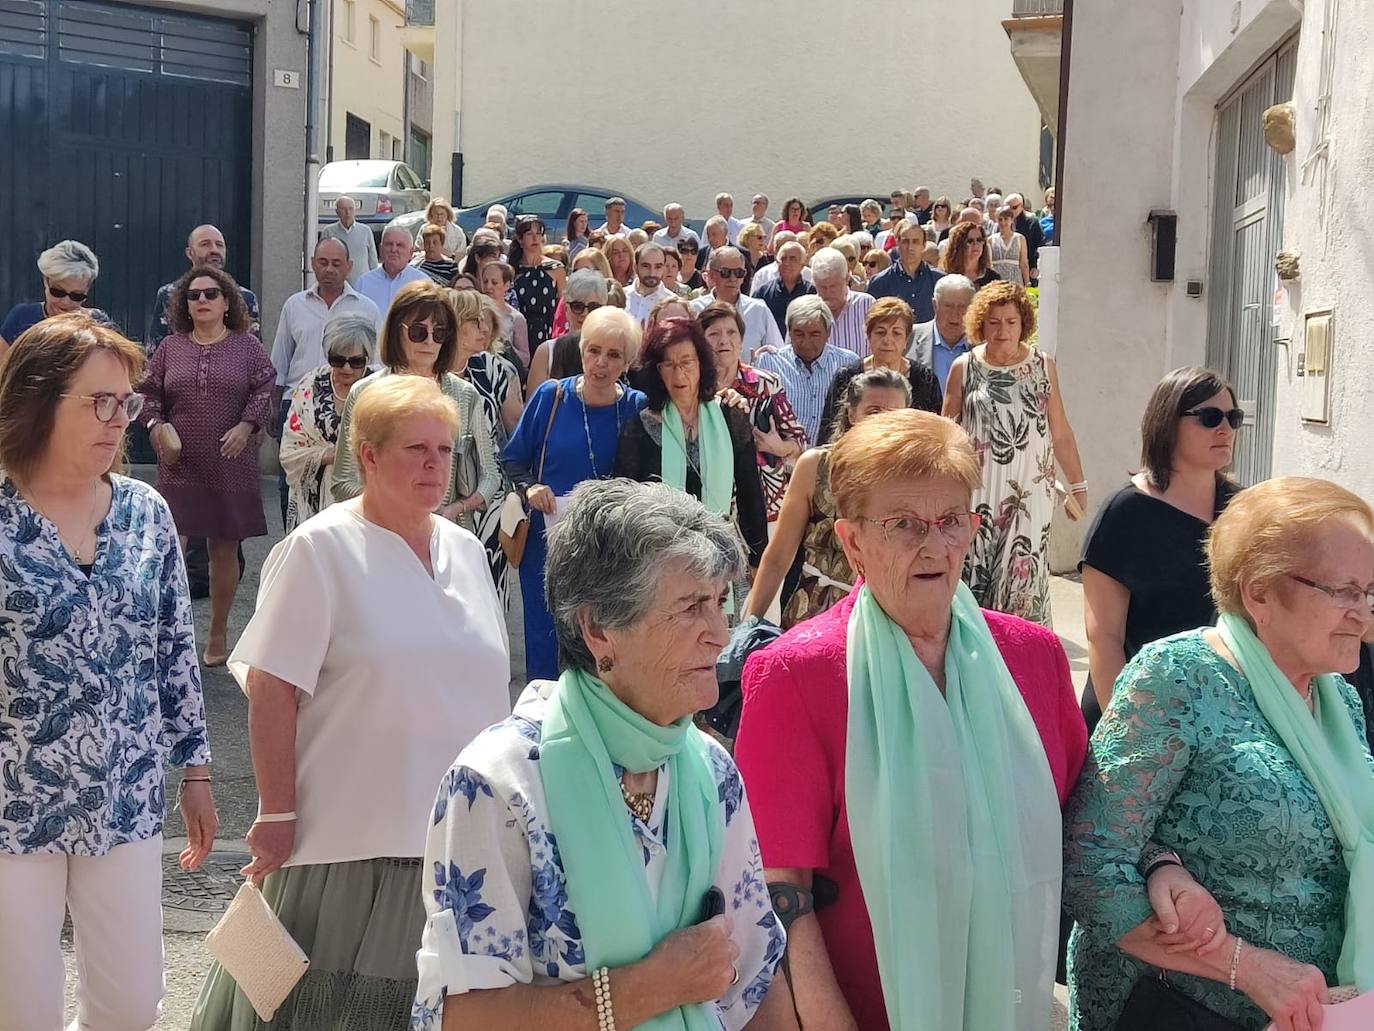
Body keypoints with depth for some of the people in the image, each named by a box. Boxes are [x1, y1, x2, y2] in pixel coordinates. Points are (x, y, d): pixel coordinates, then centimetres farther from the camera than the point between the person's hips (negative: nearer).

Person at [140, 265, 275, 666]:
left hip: (231, 465, 0)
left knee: (224, 547, 8)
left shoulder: (246, 346, 4)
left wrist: (246, 426, -13)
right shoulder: (170, 348, 8)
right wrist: (157, 425, -7)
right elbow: (148, 392, 10)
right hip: (180, 465, 0)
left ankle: (218, 633, 21)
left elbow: (264, 390, 0)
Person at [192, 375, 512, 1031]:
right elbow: (271, 692, -11)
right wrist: (278, 815, -14)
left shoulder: (466, 551, 10)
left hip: (458, 839, 5)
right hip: (350, 842, -5)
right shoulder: (320, 549, -8)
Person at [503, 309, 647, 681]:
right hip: (548, 545, 0)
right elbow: (514, 459, 7)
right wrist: (529, 487, -12)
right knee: (544, 643, 6)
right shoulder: (551, 396, -3)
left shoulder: (637, 408, -2)